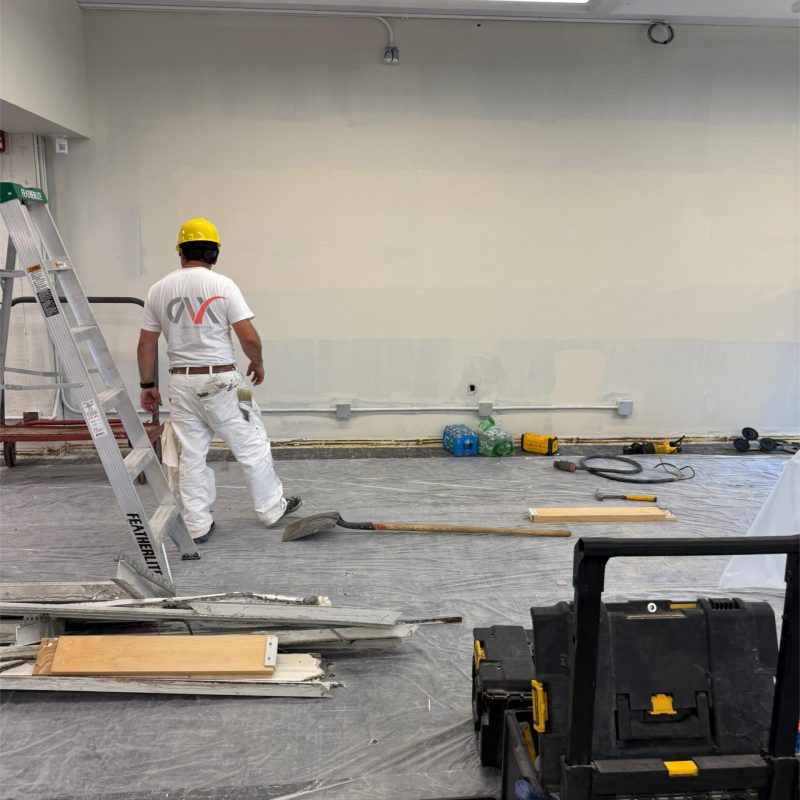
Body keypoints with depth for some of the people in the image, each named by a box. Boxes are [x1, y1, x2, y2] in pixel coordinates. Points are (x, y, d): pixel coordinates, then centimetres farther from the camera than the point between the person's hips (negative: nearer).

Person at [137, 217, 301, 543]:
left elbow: (145, 344, 7)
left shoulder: (158, 290, 4)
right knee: (251, 446, 10)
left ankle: (197, 525, 15)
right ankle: (272, 509, 21)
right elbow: (249, 336, -13)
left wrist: (147, 386, 16)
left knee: (191, 455, 10)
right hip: (220, 381, -4)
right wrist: (257, 363, 6)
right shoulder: (222, 285, -8)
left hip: (180, 382, 4)